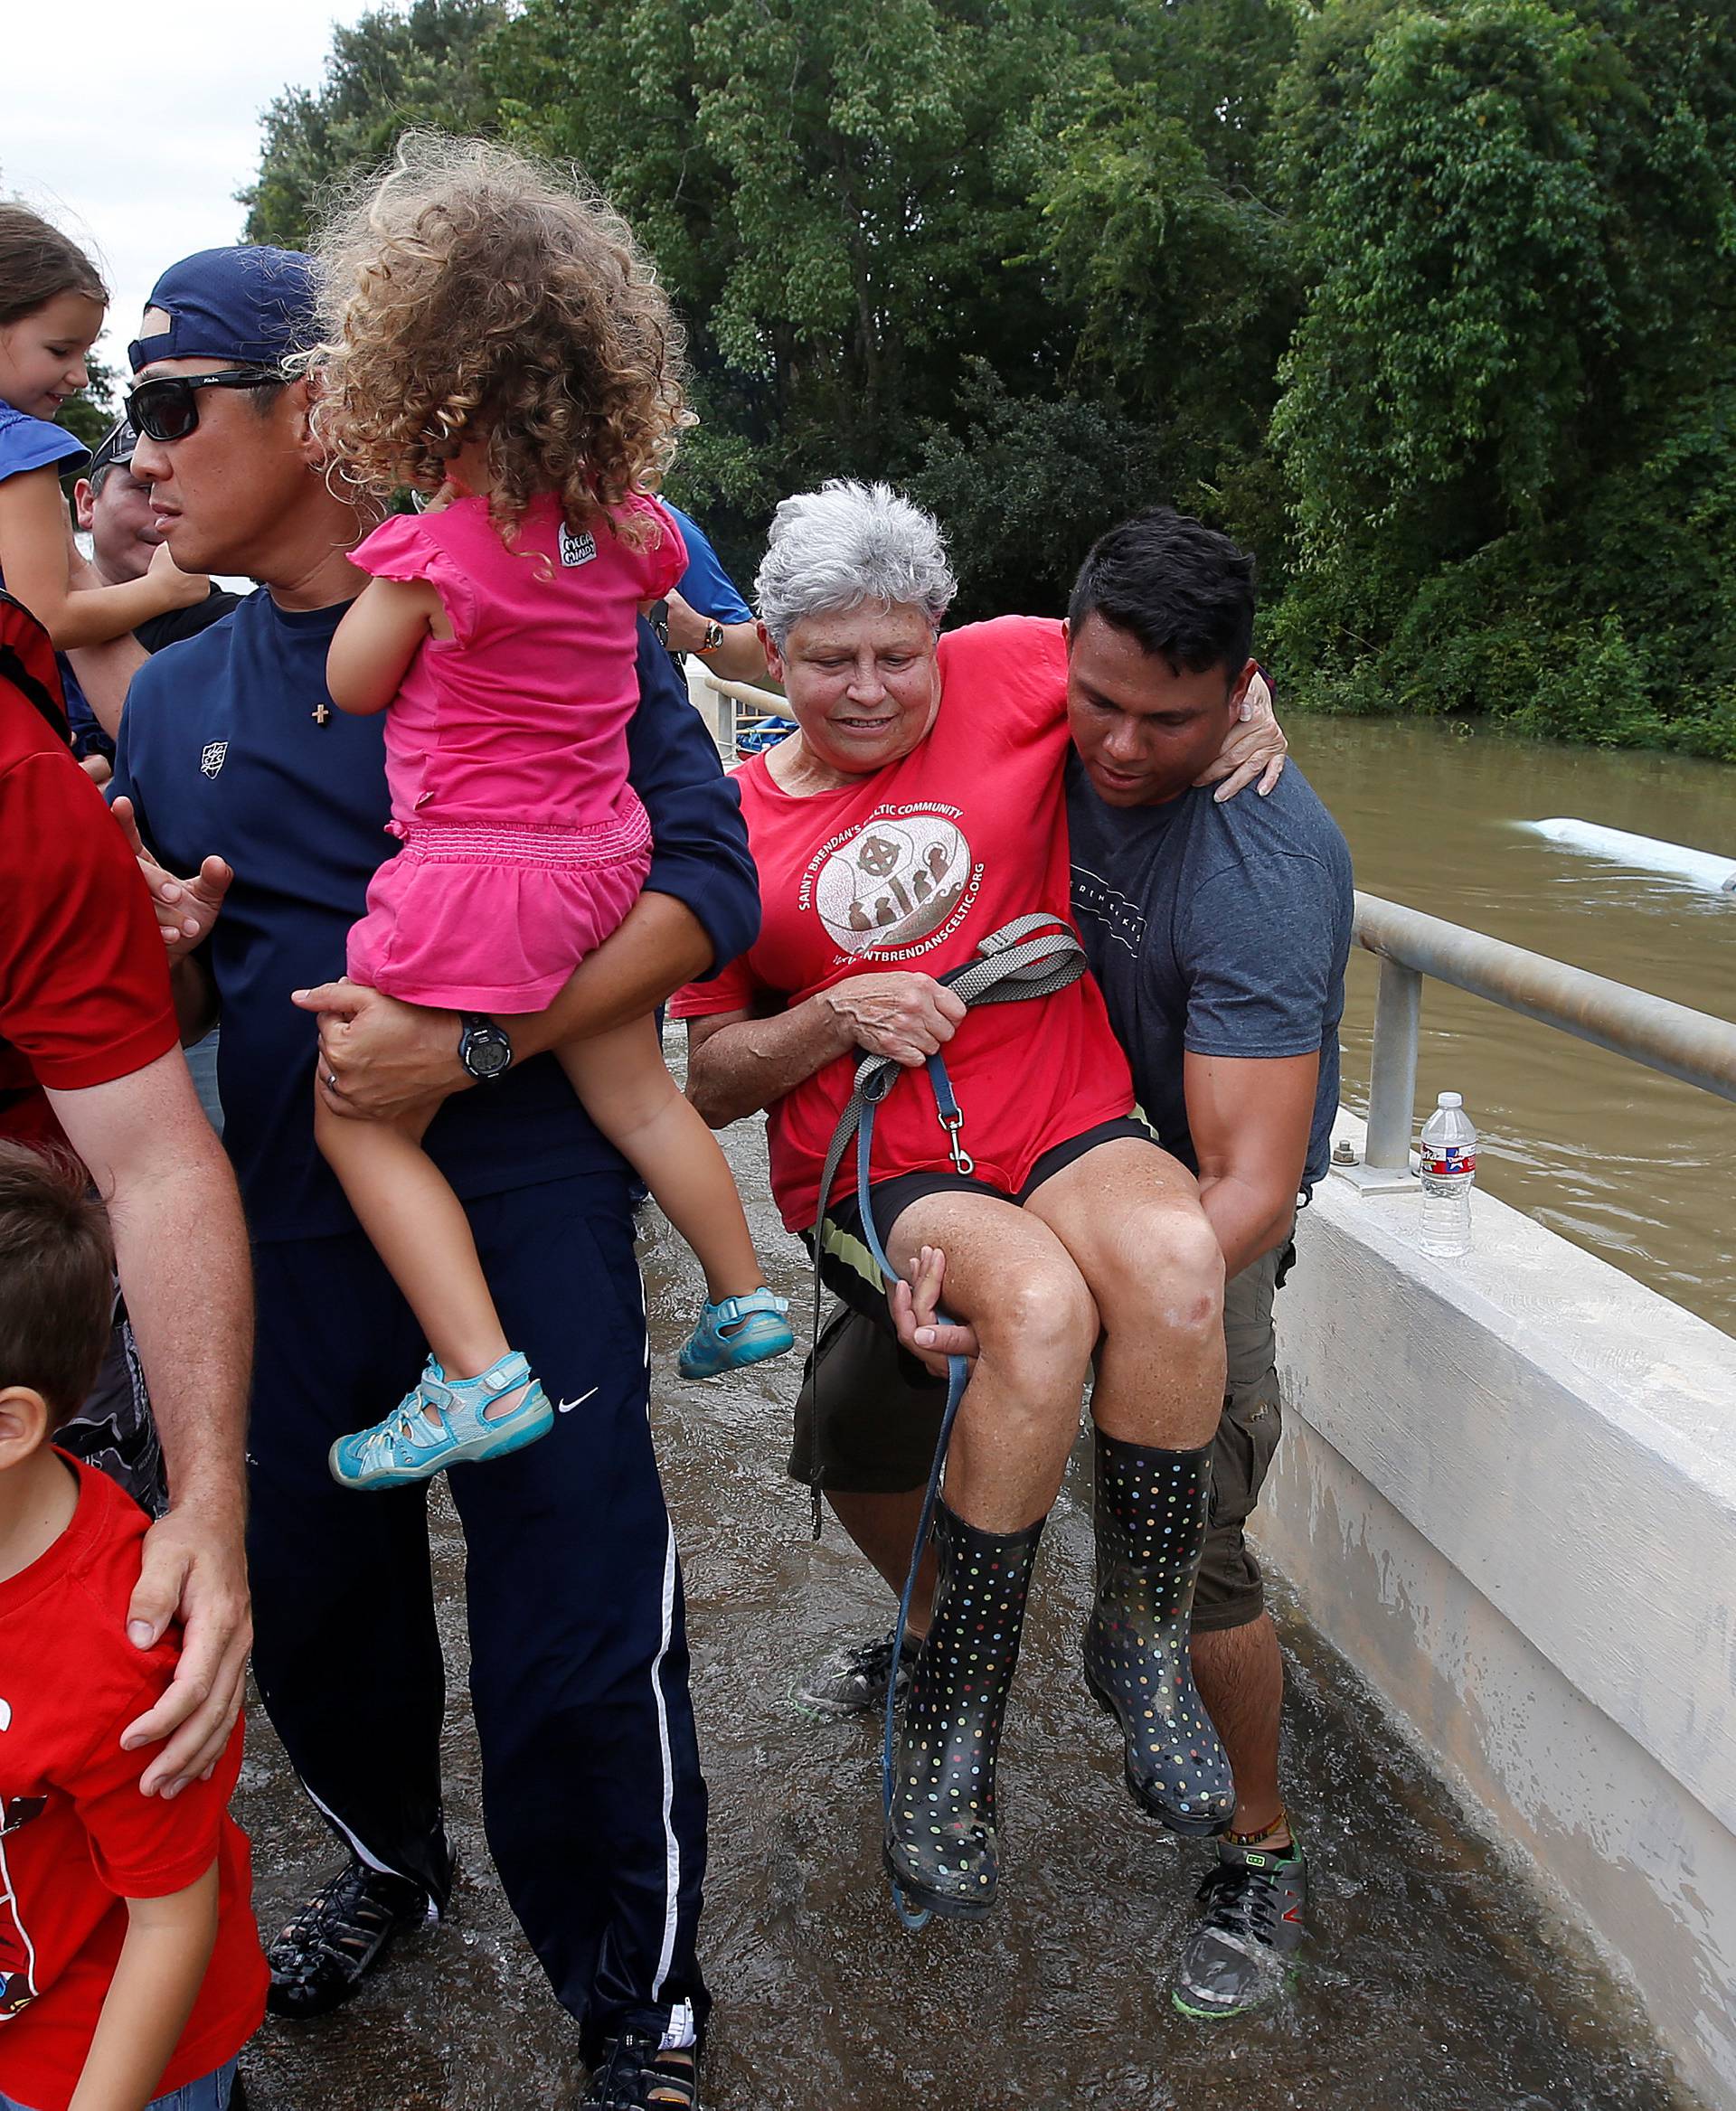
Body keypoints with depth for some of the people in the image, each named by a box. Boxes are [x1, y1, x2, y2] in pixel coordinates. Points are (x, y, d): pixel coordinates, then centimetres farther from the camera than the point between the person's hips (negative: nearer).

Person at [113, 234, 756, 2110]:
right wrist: (157, 951, -6)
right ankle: (388, 1860, 50)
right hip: (290, 1230, 5)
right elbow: (173, 1017, 18)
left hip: (524, 1216, -5)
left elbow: (708, 880, -12)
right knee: (310, 1605, 18)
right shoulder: (168, 702, 12)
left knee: (576, 1654, 0)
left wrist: (478, 1039, -22)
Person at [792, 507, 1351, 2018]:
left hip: (1200, 1204, -6)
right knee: (850, 1425, 4)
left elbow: (1249, 1192, -35)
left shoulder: (1265, 869, -31)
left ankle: (1265, 1852, 11)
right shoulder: (1050, 737, -12)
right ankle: (943, 1640, 37)